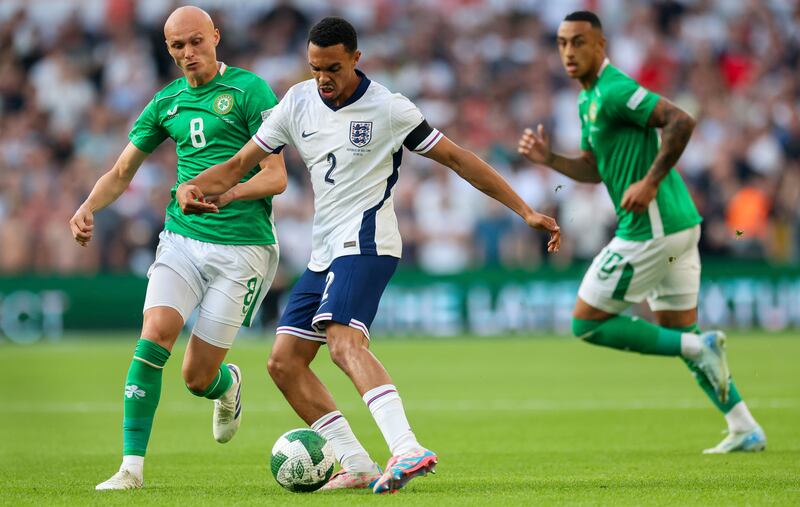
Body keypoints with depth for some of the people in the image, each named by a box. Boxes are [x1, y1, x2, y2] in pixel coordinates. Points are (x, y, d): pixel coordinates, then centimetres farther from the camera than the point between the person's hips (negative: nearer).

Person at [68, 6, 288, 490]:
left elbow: (276, 176, -9)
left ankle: (229, 384, 36)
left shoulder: (249, 90, -4)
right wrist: (88, 208, 0)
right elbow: (121, 172, 19)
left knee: (197, 378, -2)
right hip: (181, 237, 4)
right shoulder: (167, 102, 12)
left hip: (242, 245, -4)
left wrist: (225, 194, -26)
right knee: (154, 337, -20)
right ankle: (132, 465, -14)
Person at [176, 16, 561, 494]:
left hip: (365, 242, -7)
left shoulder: (388, 108, -8)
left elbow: (456, 158, -2)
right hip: (325, 252, 8)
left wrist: (527, 212, -3)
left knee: (345, 343, -30)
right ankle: (358, 465, 3)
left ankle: (407, 449, -46)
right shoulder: (298, 103, 7)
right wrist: (193, 186, -10)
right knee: (285, 362, 2)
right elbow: (239, 164, 12)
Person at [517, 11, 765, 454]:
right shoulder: (589, 100, 17)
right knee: (678, 331, 15)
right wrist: (548, 159, 6)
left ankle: (698, 348, -6)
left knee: (588, 325, -2)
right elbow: (593, 169, 22)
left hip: (650, 230, -10)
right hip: (678, 224, 10)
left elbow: (681, 121, -24)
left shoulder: (614, 92, -15)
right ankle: (744, 430, 12)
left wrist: (650, 182, -24)